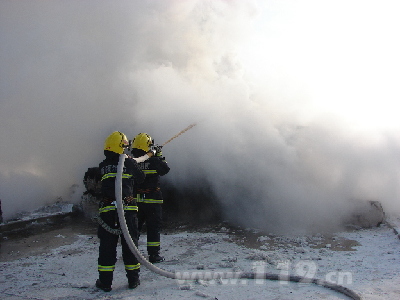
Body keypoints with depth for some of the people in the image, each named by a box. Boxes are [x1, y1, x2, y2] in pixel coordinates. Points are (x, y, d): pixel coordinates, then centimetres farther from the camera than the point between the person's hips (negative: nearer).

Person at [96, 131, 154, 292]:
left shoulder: (103, 166, 4)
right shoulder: (130, 163, -4)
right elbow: (140, 178, 11)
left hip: (107, 211, 2)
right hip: (127, 210, -1)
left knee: (107, 246, 8)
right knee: (130, 243, 10)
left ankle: (105, 281, 12)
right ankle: (133, 279, 17)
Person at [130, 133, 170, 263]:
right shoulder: (154, 161, -12)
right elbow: (165, 169, 3)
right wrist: (160, 156, 9)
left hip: (135, 200, 4)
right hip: (152, 199, -4)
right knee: (154, 227, 4)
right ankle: (154, 254, 6)